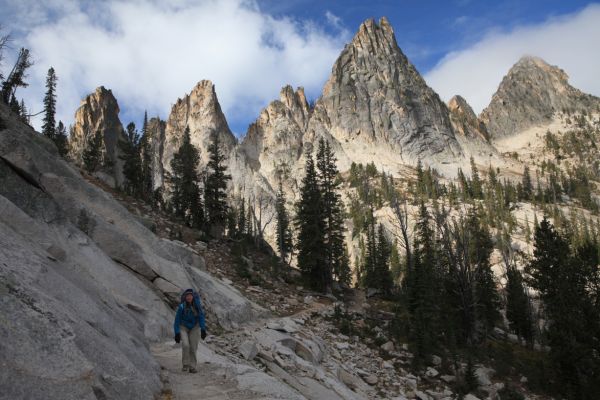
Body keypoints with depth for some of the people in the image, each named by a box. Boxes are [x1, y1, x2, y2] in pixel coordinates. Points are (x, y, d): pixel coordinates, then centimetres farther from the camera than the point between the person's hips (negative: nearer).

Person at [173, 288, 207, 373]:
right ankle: (185, 364, -1)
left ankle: (192, 367, 9)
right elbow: (177, 320, -13)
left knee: (193, 347, -2)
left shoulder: (197, 305, -17)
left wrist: (203, 330, -13)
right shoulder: (182, 307, -21)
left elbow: (201, 317, -8)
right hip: (183, 327, -2)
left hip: (194, 327, 2)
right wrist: (177, 333, -15)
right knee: (185, 345, -19)